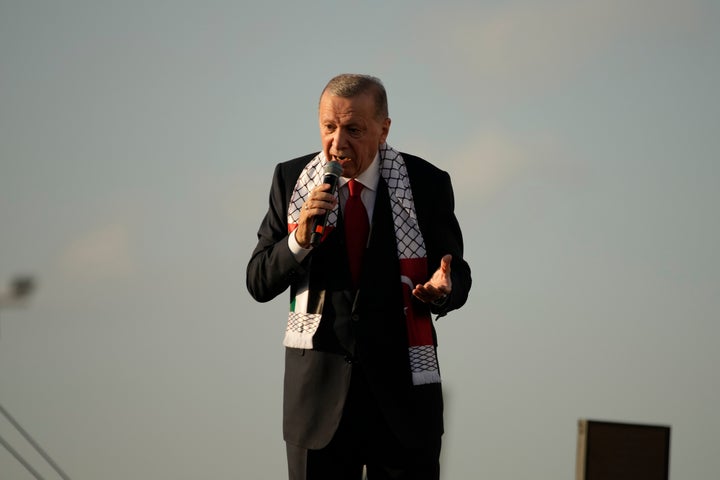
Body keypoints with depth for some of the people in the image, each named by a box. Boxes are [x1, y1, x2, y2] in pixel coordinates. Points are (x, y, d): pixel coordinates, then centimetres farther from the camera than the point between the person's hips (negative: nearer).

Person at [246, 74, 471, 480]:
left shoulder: (427, 184, -1)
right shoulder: (292, 179, 2)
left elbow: (458, 277, 6)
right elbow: (259, 283, 2)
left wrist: (443, 289, -18)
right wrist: (299, 240, -17)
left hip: (402, 390, -1)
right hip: (319, 386, 1)